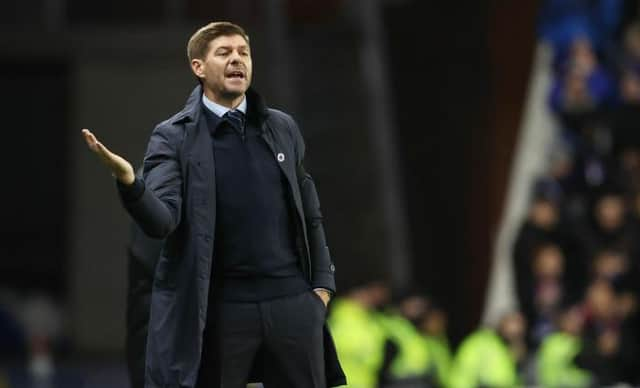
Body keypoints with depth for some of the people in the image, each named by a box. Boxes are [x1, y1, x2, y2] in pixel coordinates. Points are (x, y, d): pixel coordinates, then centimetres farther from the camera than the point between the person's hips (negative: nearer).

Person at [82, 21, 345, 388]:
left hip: (293, 302, 3)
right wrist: (128, 181, -35)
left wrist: (322, 282, 8)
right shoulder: (174, 137, -3)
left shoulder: (283, 128, 10)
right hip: (218, 307, -3)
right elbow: (161, 221, -15)